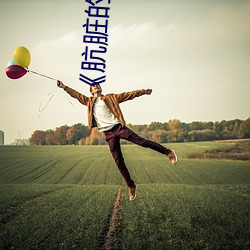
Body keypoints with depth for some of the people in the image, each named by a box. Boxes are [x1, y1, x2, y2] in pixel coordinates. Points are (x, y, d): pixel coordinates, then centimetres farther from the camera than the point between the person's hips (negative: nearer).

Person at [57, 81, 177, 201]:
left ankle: (168, 152, 0)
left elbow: (128, 95, 10)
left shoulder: (110, 98, 13)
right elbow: (76, 94, 19)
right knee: (119, 162, 1)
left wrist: (143, 91, 4)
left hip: (118, 127, -2)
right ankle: (131, 186, 10)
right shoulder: (89, 101, 18)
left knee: (142, 141, -14)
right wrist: (64, 87, 9)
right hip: (108, 134, 2)